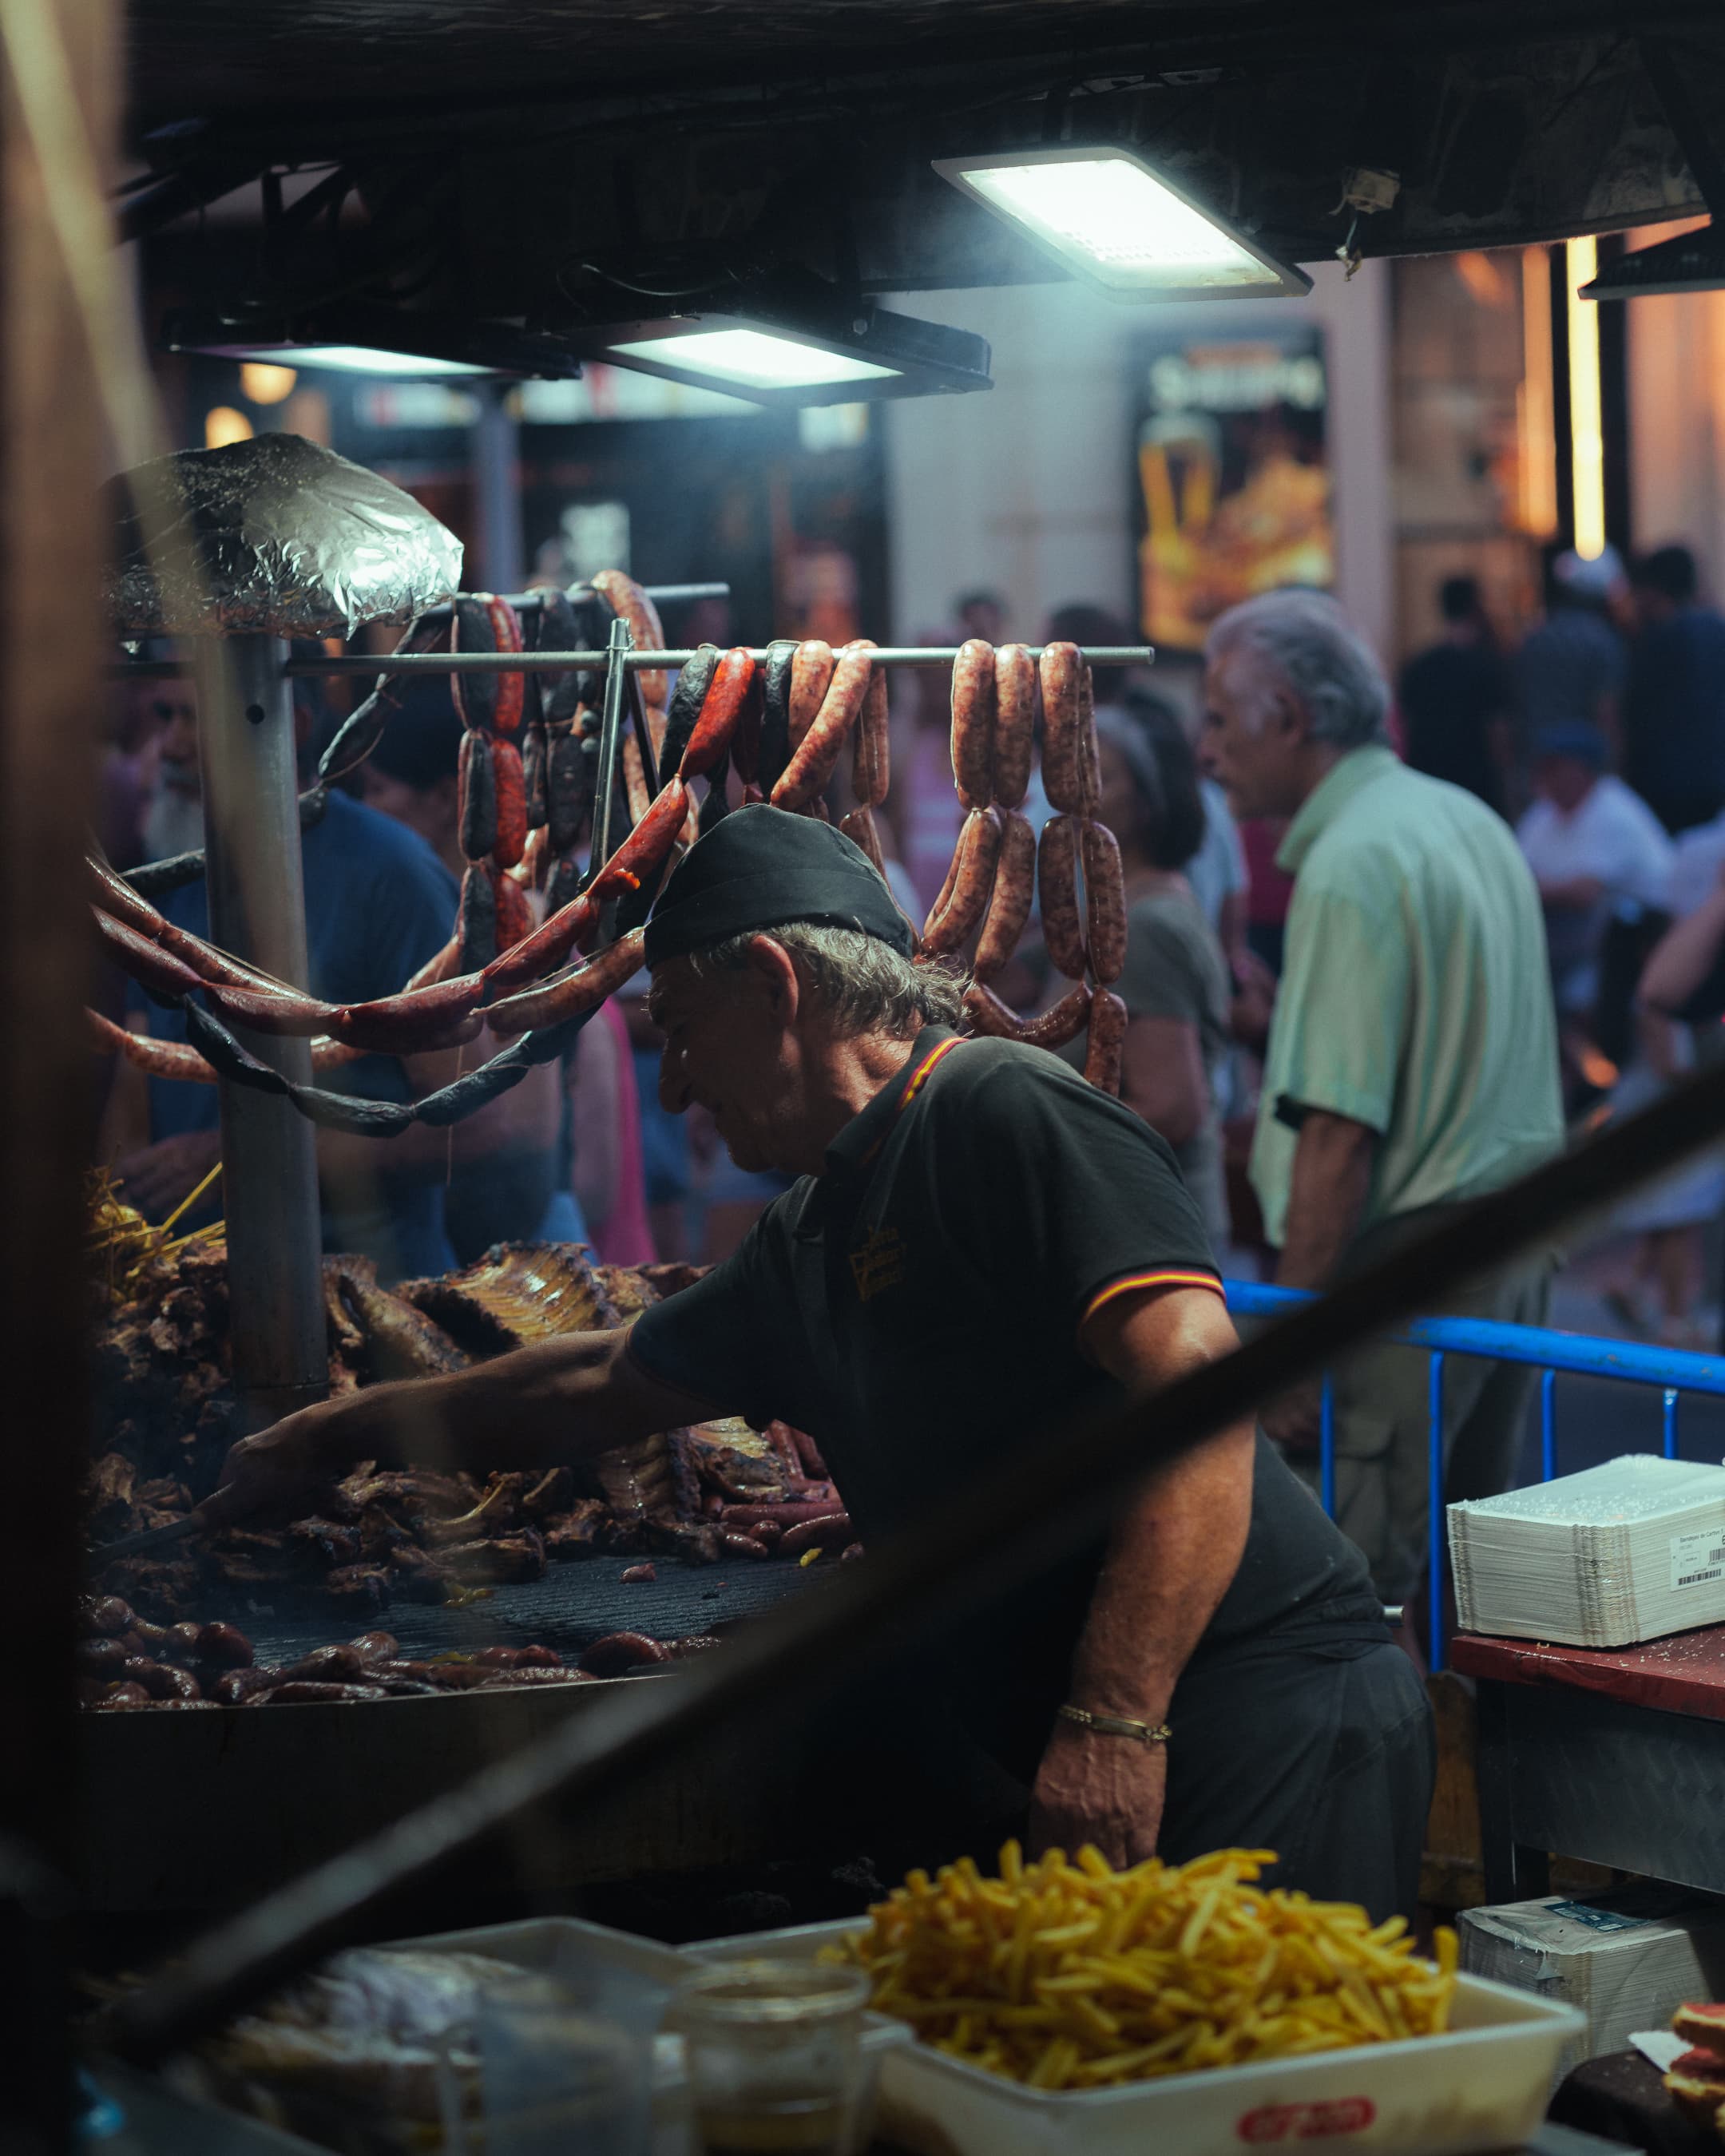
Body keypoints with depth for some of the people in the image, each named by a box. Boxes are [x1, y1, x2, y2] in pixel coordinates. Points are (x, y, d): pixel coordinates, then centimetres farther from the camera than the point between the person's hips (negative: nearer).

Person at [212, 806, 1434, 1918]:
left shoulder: (1008, 1112, -9)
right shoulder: (815, 1240, 20)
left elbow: (1198, 1384, -21)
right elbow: (603, 1388, 36)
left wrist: (1112, 1723, -26)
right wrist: (335, 1436, 44)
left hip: (1269, 1716, -9)